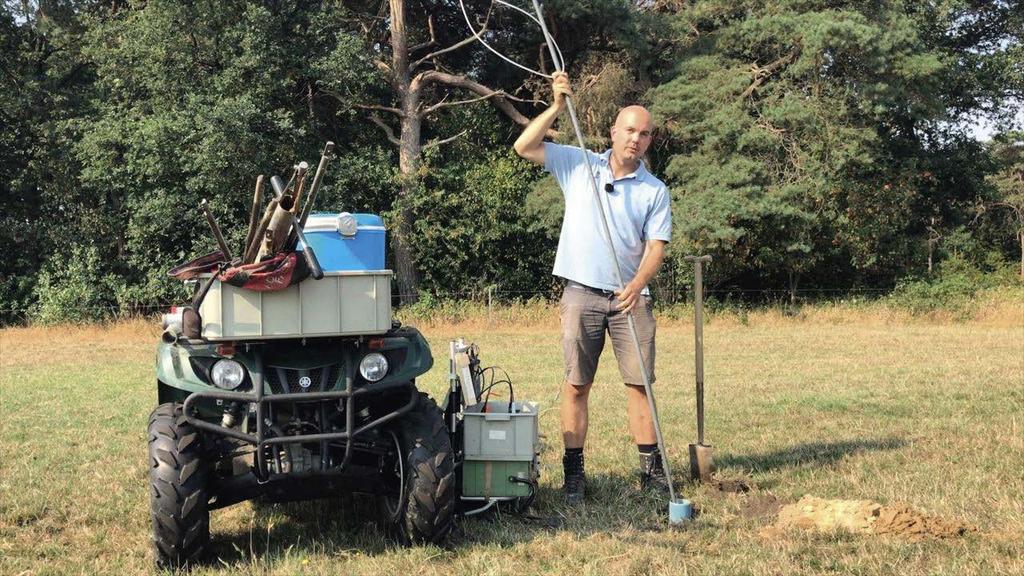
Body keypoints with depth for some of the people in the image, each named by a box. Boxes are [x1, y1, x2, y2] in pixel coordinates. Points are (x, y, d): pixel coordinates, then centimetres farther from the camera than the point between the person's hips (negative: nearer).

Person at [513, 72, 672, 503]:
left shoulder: (655, 191, 5)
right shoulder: (578, 165, 5)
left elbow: (656, 245, -1)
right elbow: (524, 147, -1)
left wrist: (638, 284, -18)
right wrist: (557, 107, -9)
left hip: (630, 297, 1)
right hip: (581, 294, -1)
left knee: (640, 383, 2)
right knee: (576, 384, 0)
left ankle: (652, 468, 10)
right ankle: (573, 473, 5)